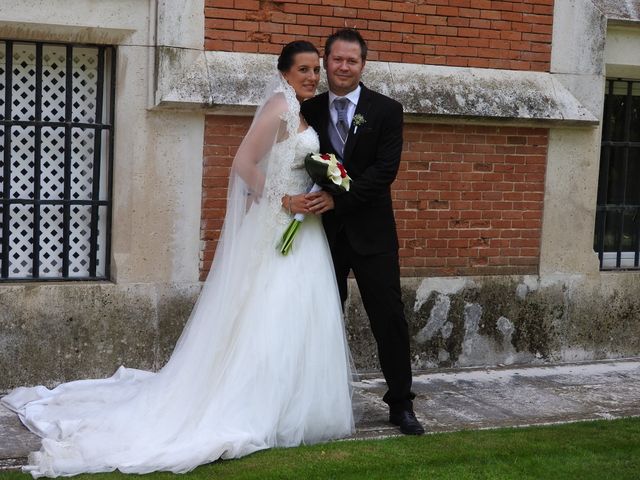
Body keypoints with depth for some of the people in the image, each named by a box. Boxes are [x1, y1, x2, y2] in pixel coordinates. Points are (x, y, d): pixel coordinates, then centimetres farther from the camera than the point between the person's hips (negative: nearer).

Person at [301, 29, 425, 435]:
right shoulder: (309, 111, 7)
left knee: (389, 319, 1)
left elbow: (385, 170, -11)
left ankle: (401, 404, 11)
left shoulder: (387, 111, -1)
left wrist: (338, 199, -20)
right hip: (324, 231, 2)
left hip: (371, 232, -2)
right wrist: (313, 200, -11)